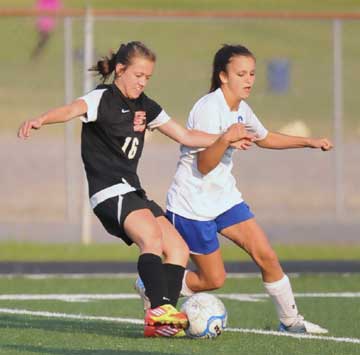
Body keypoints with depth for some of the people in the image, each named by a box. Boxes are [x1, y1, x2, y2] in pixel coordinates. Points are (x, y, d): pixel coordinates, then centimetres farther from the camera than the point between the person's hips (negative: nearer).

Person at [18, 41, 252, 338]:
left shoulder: (144, 106, 15)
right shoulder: (103, 99, -9)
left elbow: (185, 136, 24)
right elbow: (73, 110, -31)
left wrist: (225, 138, 15)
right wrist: (41, 121, -51)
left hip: (133, 191, 9)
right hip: (109, 192, -9)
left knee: (178, 250, 2)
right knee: (152, 237, -30)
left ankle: (159, 323, -3)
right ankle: (161, 309, -41)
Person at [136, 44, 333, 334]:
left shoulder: (241, 109, 5)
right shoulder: (209, 109, -21)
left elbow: (264, 138, 26)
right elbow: (204, 166, -24)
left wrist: (309, 142, 20)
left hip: (225, 198, 7)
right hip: (192, 204, -7)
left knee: (266, 256, -6)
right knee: (214, 280, -3)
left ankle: (290, 321, 8)